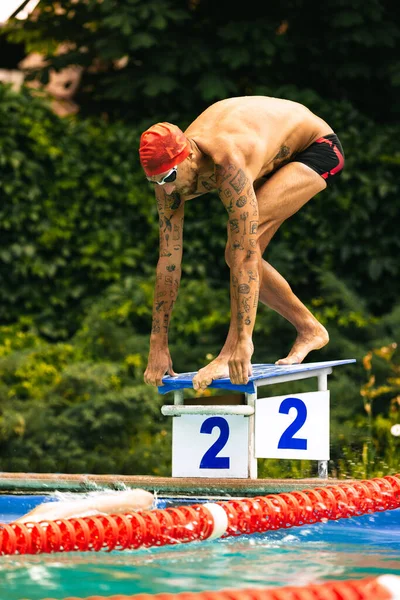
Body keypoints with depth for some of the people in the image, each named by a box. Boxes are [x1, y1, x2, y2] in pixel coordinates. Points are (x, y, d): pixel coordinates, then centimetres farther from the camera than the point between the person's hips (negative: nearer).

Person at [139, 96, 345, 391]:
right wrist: (158, 345, -14)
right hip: (276, 153, 8)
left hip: (318, 148, -8)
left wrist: (242, 342, -44)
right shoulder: (170, 169, -19)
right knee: (235, 255, 1)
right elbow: (169, 257, -15)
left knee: (248, 238, -28)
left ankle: (233, 350, -25)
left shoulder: (229, 164, -41)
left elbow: (246, 255, -42)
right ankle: (309, 329, 19)